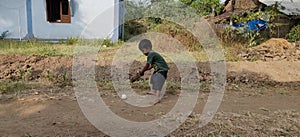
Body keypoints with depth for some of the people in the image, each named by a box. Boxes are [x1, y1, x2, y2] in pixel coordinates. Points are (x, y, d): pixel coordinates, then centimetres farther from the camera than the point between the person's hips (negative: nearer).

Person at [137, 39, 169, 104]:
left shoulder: (151, 55, -21)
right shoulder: (152, 54, 9)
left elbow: (147, 65, -18)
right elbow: (151, 66, 12)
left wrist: (141, 71, -5)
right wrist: (143, 70, 6)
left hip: (162, 70, -11)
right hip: (158, 70, 11)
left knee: (158, 82, -17)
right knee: (153, 78, 26)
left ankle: (158, 98, -20)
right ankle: (153, 91, 44)